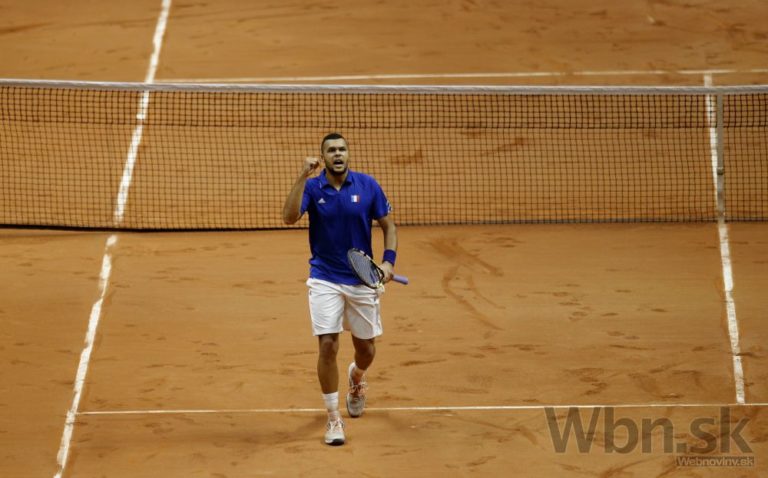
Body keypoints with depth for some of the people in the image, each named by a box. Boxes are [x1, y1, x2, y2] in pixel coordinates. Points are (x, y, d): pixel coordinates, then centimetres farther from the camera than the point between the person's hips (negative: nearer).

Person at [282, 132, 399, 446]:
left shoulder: (368, 185, -4)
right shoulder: (312, 188, -7)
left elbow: (388, 225, 4)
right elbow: (289, 217, -24)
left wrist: (389, 260, -10)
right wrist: (303, 177, -30)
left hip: (362, 280, 2)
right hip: (325, 280, -2)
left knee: (366, 349, 11)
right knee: (327, 346, -11)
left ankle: (356, 378, 48)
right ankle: (333, 418, 1)